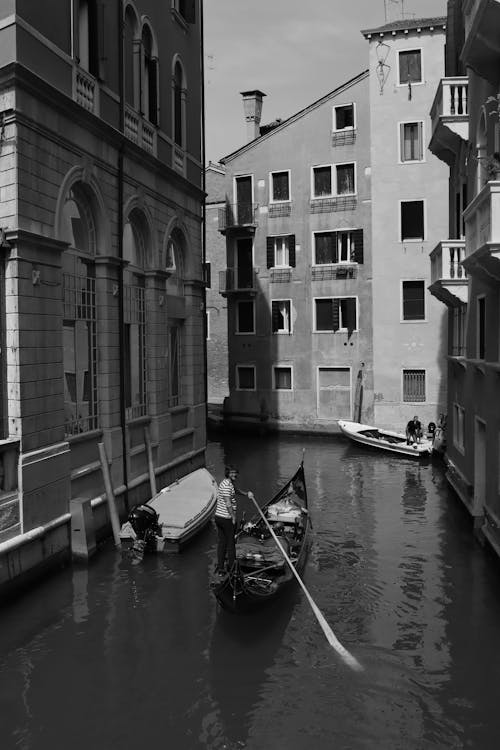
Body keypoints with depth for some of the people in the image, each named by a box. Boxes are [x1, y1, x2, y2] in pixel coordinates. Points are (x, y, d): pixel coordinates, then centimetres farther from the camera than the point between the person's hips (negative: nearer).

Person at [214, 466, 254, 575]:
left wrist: (246, 494, 29)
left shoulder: (228, 483, 12)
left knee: (221, 542, 12)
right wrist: (233, 517, -18)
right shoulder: (226, 485, -19)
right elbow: (228, 503, -23)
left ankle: (220, 568, 17)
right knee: (230, 543, 3)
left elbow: (235, 490, 34)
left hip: (218, 517, 9)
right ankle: (232, 568, 13)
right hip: (226, 519, -9)